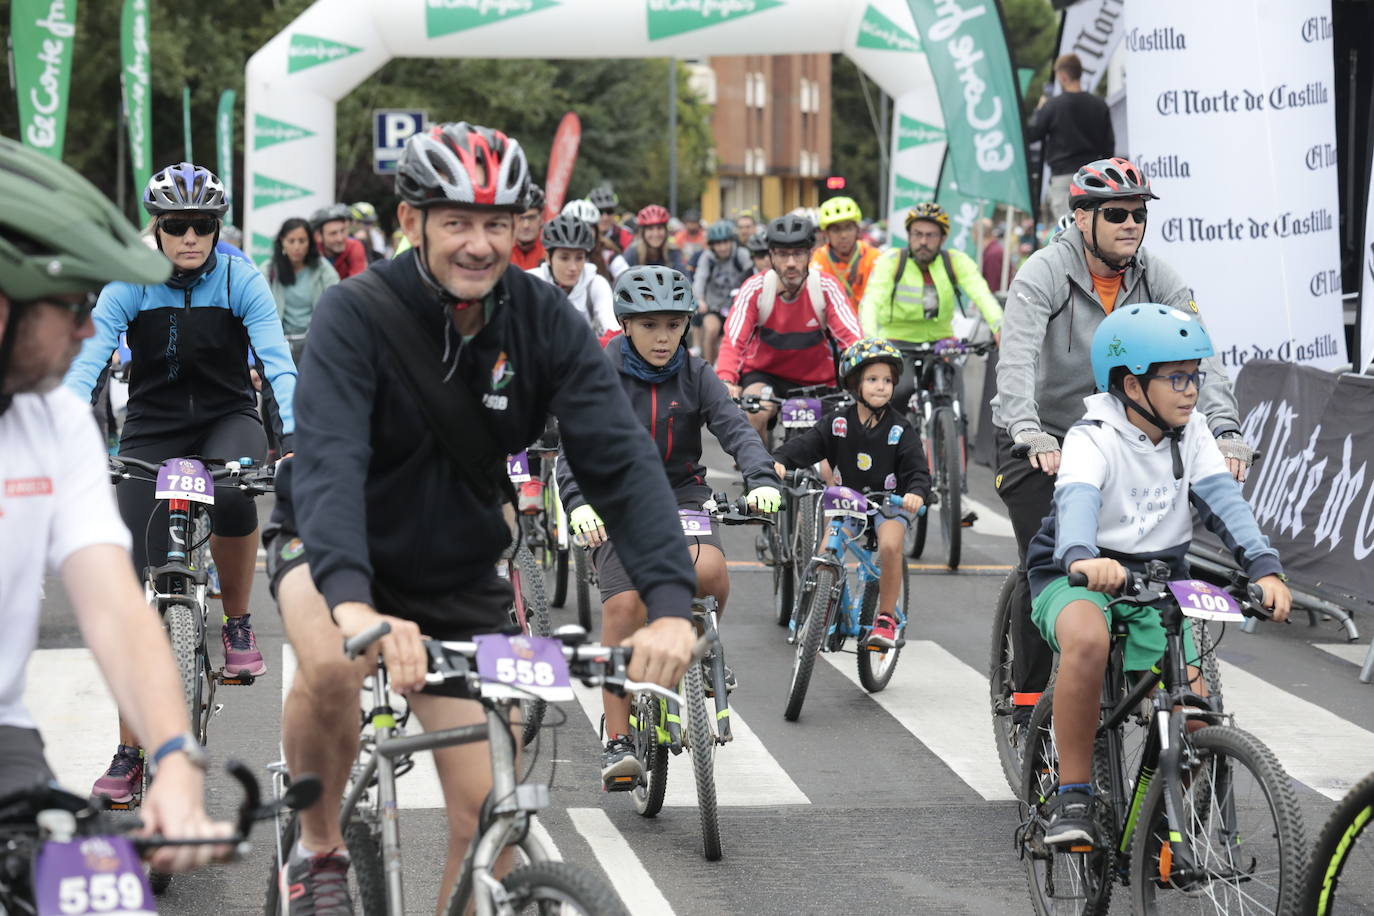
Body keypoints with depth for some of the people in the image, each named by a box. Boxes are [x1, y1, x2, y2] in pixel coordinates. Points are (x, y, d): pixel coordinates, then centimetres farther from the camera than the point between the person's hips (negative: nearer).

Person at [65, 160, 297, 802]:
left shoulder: (240, 280, -12)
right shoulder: (130, 285, -11)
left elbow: (277, 359, -22)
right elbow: (89, 358, -21)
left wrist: (291, 435, -38)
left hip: (228, 418, -1)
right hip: (153, 429, 1)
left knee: (232, 497, -38)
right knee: (137, 586, -6)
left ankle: (237, 624, -11)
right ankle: (130, 752, 0)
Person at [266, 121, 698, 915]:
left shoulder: (547, 322, -15)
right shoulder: (359, 313, -24)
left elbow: (621, 456, -23)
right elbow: (329, 459, -38)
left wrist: (671, 603, -39)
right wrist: (354, 604, -56)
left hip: (459, 575, 3)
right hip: (334, 550, -3)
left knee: (491, 814, -6)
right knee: (330, 666, -36)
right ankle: (319, 849, -8)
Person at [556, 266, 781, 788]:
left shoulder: (695, 376, -1)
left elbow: (735, 428, -14)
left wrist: (762, 479, -34)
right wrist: (579, 503, -38)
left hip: (680, 495, 1)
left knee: (709, 569, -29)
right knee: (624, 606, -20)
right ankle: (617, 742, -13)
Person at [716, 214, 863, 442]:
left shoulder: (826, 288, -16)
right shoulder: (755, 289, -18)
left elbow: (851, 337, -25)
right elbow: (733, 341, -25)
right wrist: (726, 381, -45)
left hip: (816, 378, 2)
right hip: (764, 373, -1)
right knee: (755, 413, -31)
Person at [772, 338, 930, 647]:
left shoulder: (900, 430, -7)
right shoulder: (838, 423, -3)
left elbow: (918, 470, -12)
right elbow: (805, 445, -10)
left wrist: (916, 492, -35)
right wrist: (780, 461, -31)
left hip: (888, 503, -2)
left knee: (890, 546, -29)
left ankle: (886, 618, -11)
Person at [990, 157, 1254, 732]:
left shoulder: (1157, 279, -7)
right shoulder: (1044, 273, -20)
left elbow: (1198, 354, -17)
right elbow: (1016, 360, -34)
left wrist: (1225, 429, -33)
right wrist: (1032, 435, -50)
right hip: (1036, 445, -4)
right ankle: (1028, 700, -2)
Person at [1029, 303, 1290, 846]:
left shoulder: (1190, 432, 0)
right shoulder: (1093, 438, -16)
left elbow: (1222, 499, -12)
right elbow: (1078, 499, -36)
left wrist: (1264, 567, -30)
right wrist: (1083, 558, -59)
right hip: (1078, 579, -5)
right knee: (1088, 641, -39)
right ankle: (1072, 797, -26)